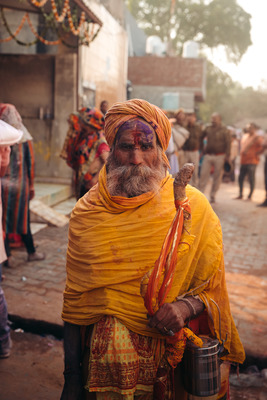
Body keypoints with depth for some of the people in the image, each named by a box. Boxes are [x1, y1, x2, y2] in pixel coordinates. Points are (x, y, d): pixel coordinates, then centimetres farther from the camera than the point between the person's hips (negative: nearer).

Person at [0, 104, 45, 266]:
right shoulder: (24, 137, -4)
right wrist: (31, 185, 6)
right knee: (23, 218, 13)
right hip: (20, 185, 1)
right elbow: (31, 163, -2)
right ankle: (31, 252, 24)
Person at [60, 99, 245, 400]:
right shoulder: (86, 212, -5)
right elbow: (74, 301, -1)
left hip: (171, 364, -1)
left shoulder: (193, 208, -9)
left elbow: (213, 289, -2)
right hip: (102, 362, 1)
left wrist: (186, 306, -24)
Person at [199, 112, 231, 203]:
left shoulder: (224, 130, -2)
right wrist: (201, 148, 15)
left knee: (217, 177, 2)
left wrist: (227, 156, -13)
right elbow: (201, 137, 23)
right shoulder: (208, 128, 9)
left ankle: (212, 196, 12)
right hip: (208, 155, 3)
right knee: (203, 174, -2)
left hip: (219, 156, -3)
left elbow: (228, 144, -5)